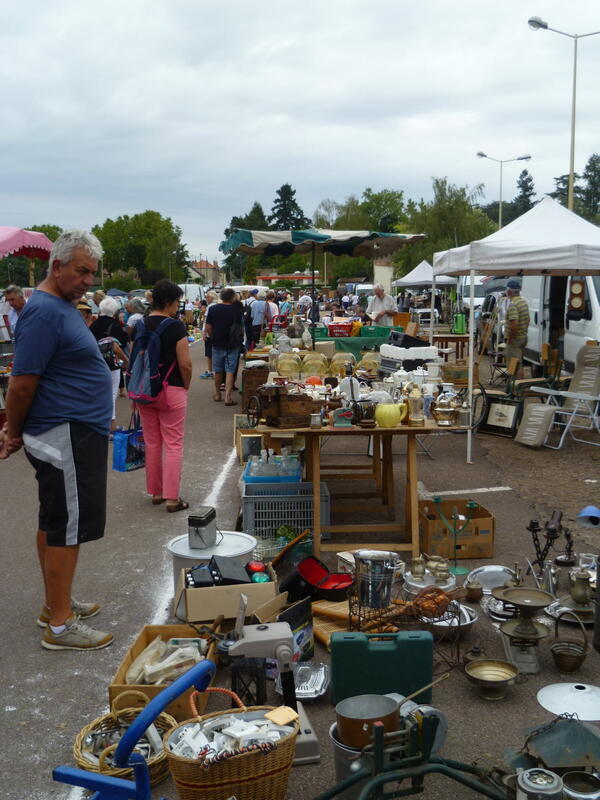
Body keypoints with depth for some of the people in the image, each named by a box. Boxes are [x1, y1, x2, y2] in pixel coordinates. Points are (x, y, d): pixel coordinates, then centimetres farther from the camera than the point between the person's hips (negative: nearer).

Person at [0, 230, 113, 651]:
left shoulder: (64, 307, 14)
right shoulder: (44, 311, -19)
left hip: (75, 435, 10)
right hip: (66, 437, -10)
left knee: (55, 521, 17)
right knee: (67, 527, -3)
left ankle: (56, 603, 30)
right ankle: (60, 625, 6)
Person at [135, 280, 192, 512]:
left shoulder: (140, 326, 3)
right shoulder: (175, 326, -13)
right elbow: (185, 364, -16)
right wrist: (186, 387, 1)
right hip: (171, 391, -5)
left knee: (152, 443, 15)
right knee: (173, 445, 1)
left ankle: (156, 492, 24)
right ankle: (172, 497, 2)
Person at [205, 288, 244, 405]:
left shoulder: (213, 309, -3)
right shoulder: (236, 310, -9)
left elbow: (208, 327, -2)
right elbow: (240, 326, -3)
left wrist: (213, 337, 12)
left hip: (217, 344, 2)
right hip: (232, 345, -2)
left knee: (218, 371, 15)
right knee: (230, 371, -1)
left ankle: (217, 394, 27)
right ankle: (227, 397, -7)